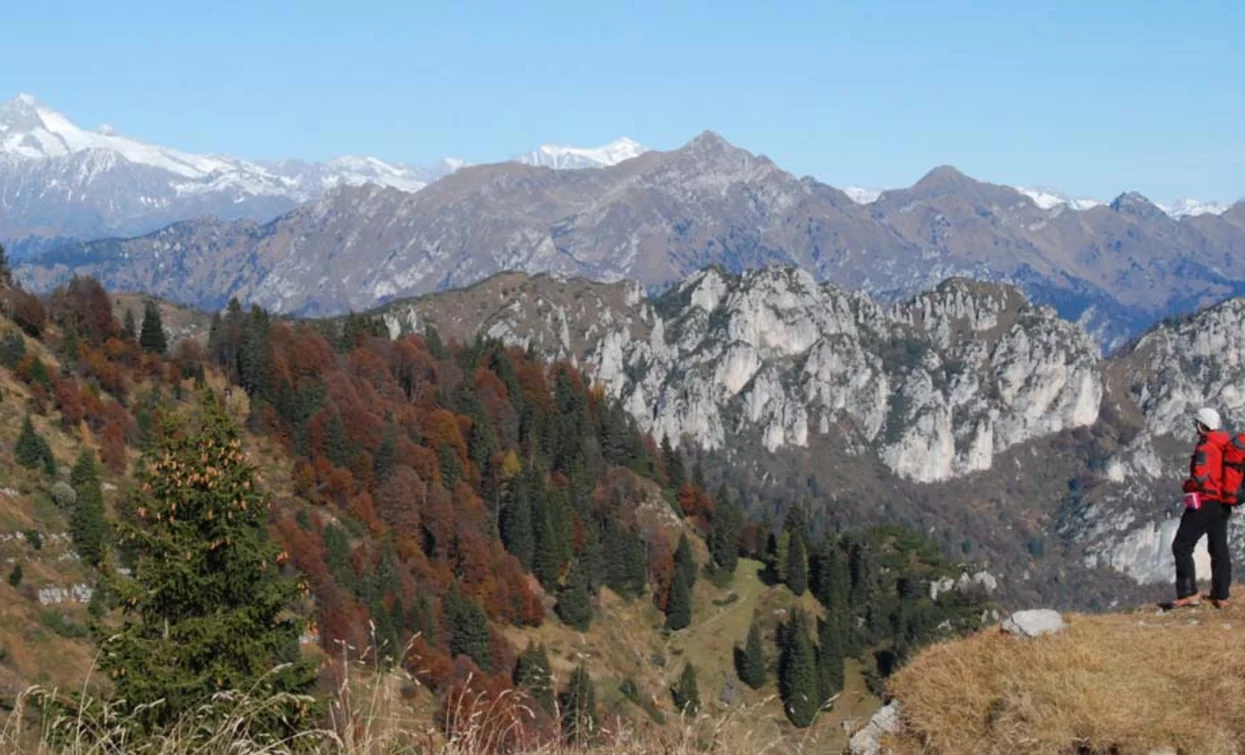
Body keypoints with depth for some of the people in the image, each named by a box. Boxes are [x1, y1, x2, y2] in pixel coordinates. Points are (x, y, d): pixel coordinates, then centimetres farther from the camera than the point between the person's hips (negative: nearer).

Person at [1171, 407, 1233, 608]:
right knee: (1219, 550, 16)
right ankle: (1221, 596, 21)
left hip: (1205, 503, -8)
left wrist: (1187, 486, -8)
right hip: (1224, 505, 8)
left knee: (1182, 547, -3)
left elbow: (1200, 476, -26)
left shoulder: (1205, 446, -17)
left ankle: (1189, 594, -8)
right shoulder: (1228, 445, 8)